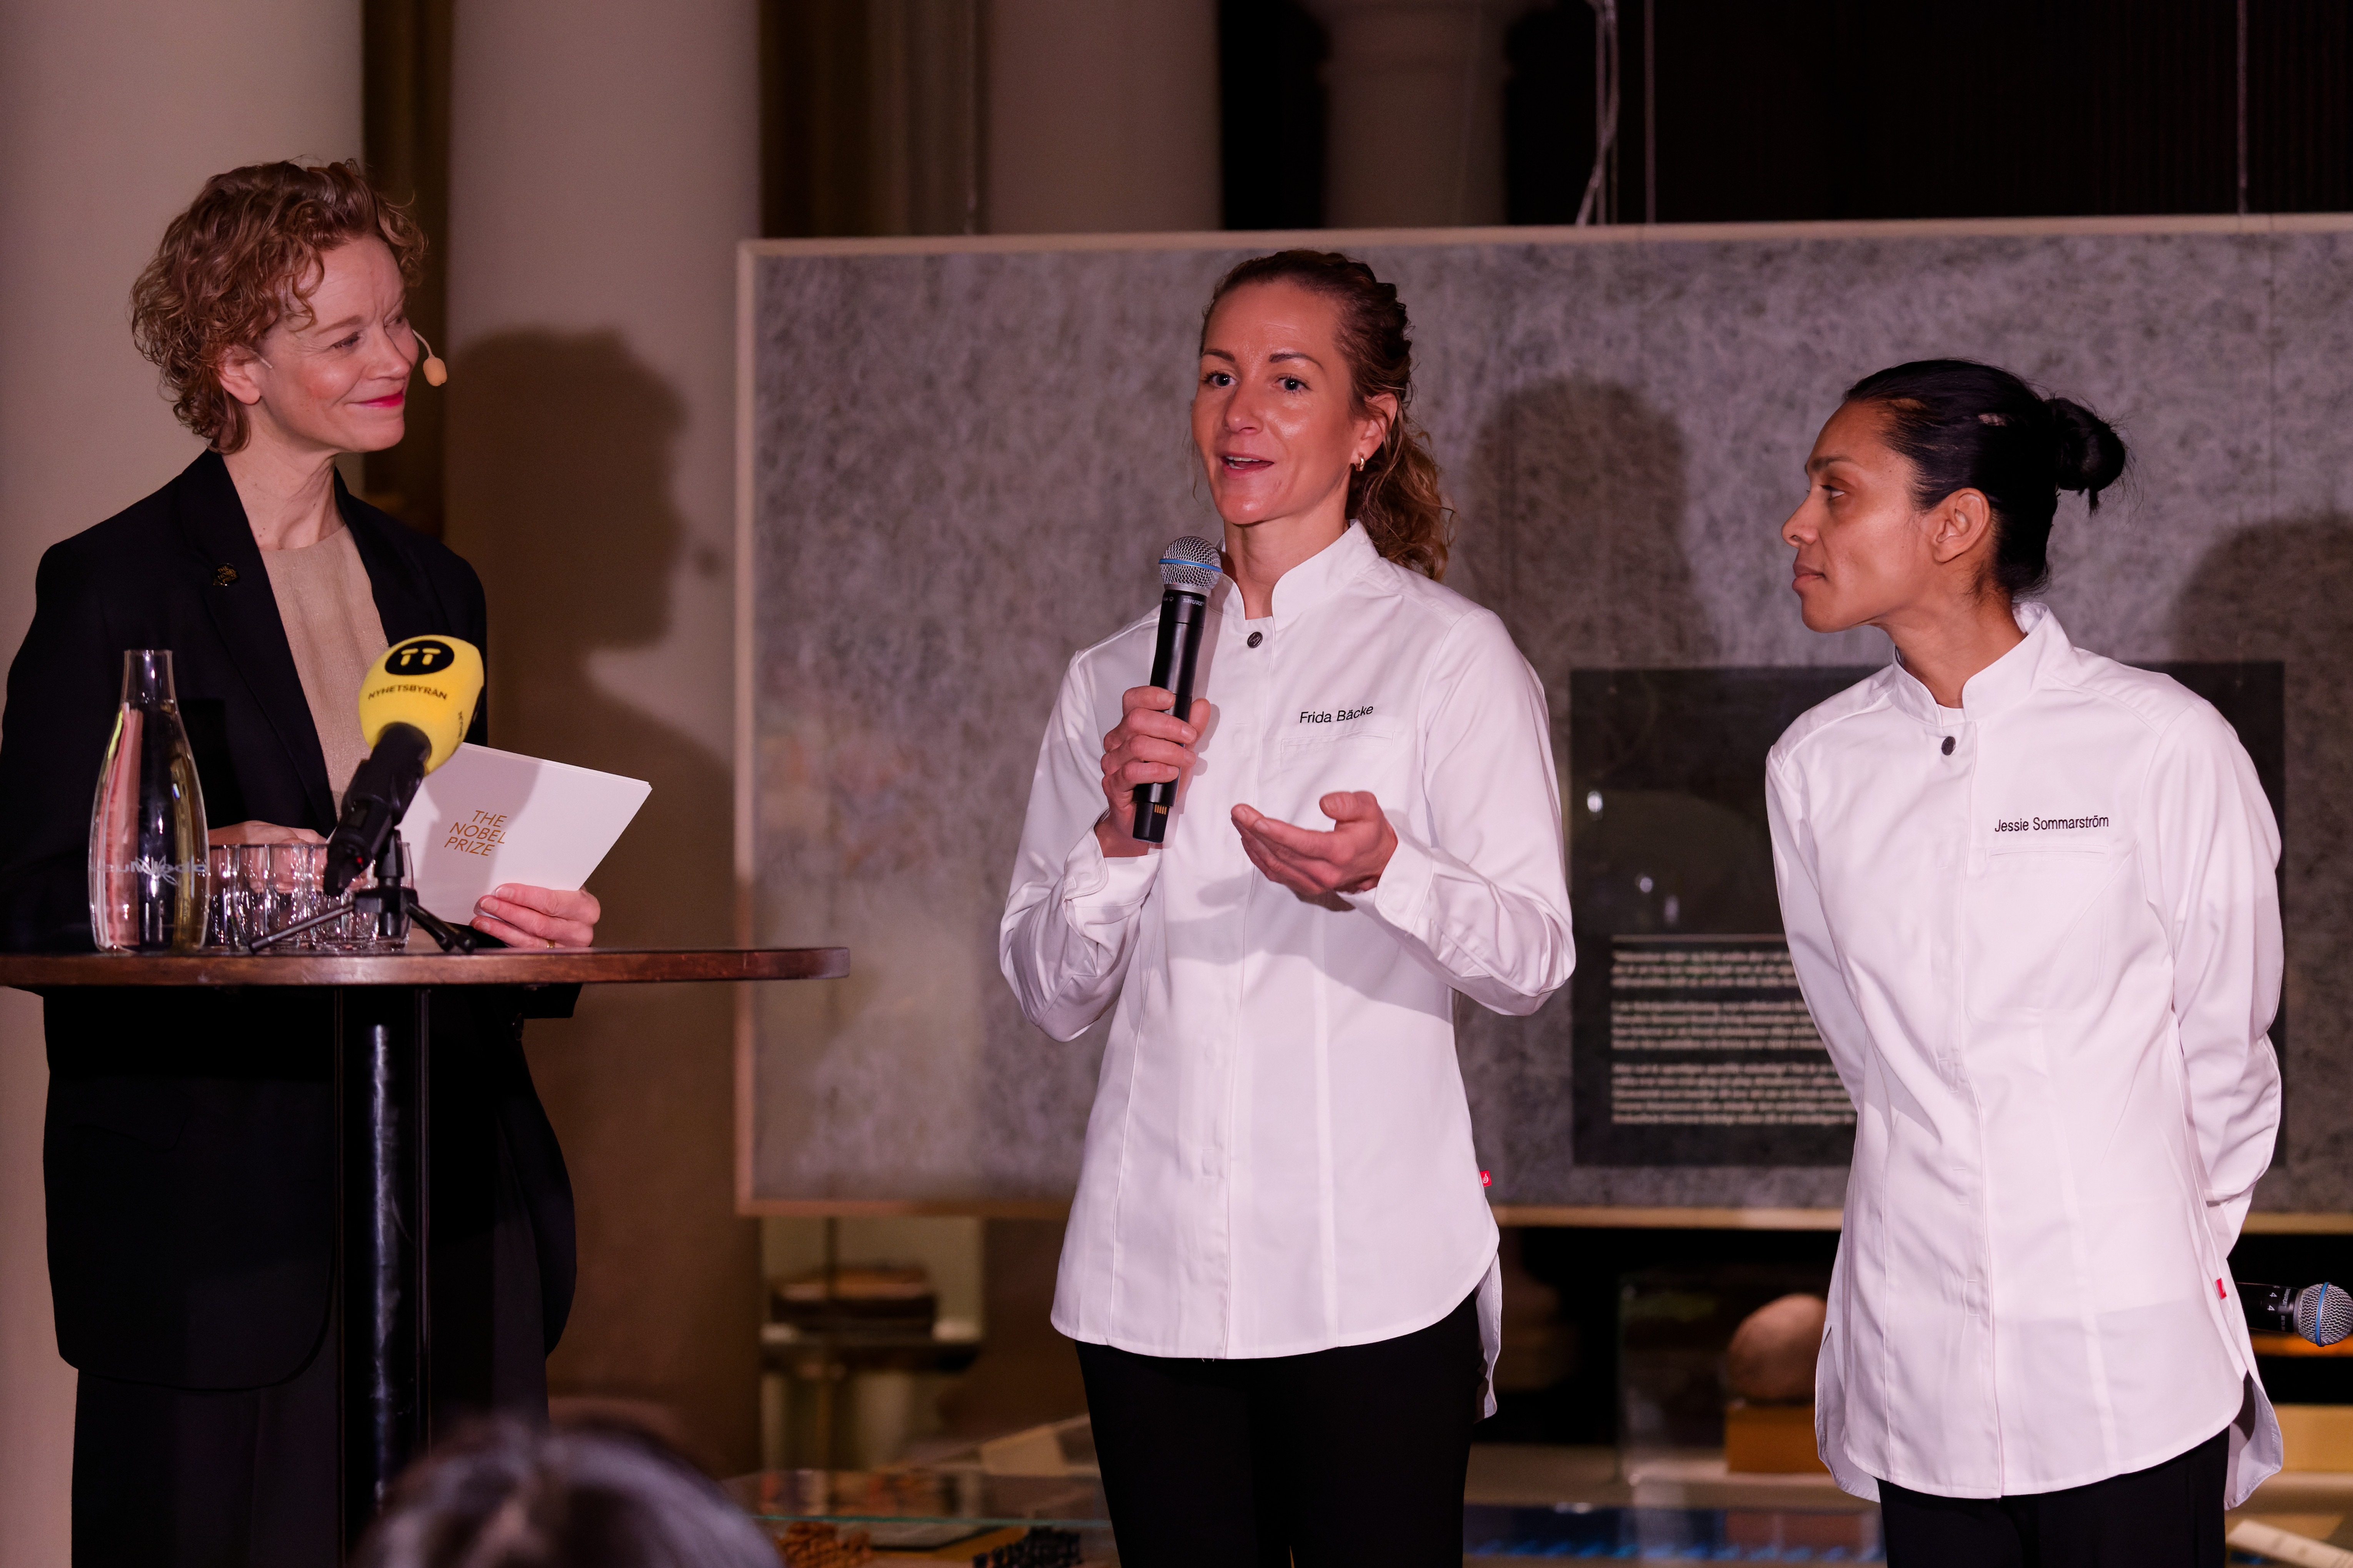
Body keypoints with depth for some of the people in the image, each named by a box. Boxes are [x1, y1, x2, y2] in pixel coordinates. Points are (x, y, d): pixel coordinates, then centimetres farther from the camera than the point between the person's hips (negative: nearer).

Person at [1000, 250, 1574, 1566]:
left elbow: (1535, 959, -5)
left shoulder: (1450, 653, 2)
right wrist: (1121, 835, -6)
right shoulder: (1115, 679, 14)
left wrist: (1383, 875, -24)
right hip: (1151, 1270, 4)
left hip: (1371, 1272, -4)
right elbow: (1052, 993, 12)